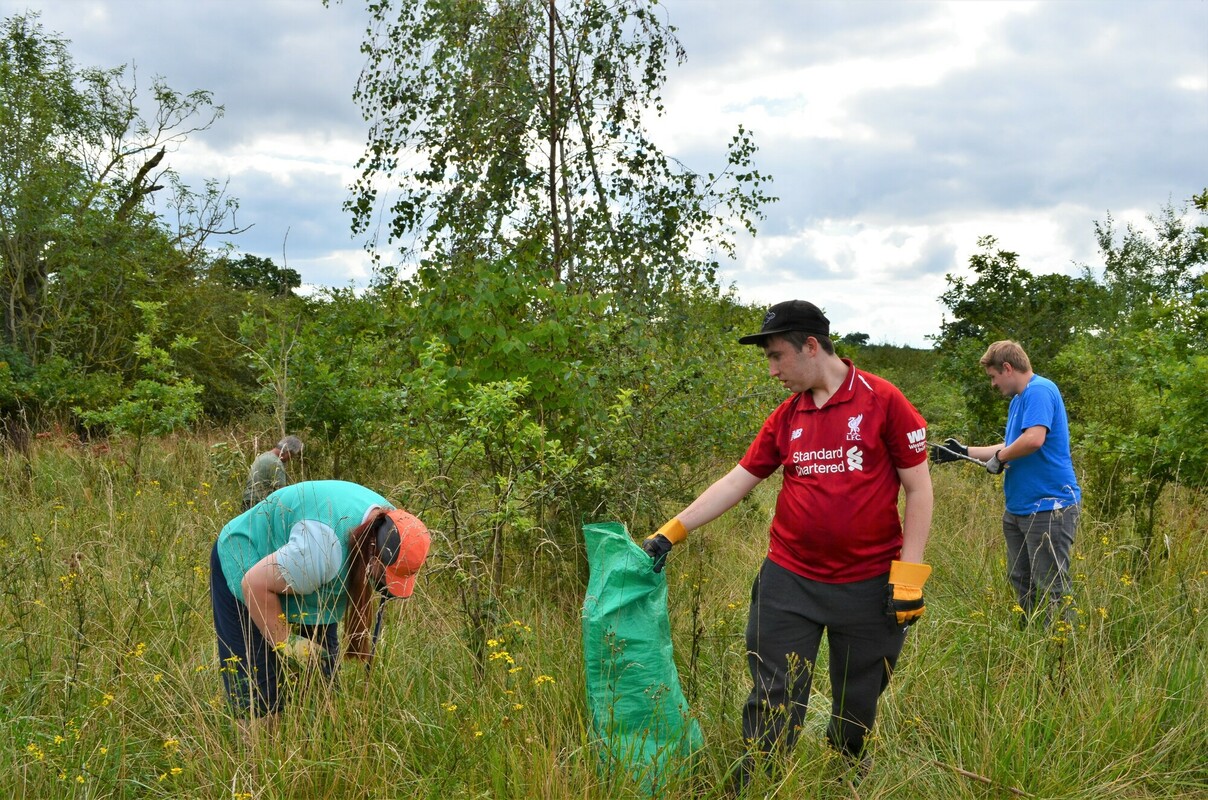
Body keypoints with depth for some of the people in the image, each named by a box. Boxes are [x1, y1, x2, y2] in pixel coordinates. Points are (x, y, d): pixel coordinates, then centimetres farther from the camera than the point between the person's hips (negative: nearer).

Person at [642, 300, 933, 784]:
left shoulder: (882, 400, -7)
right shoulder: (786, 417, 5)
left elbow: (918, 488, -5)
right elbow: (737, 481, 7)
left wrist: (908, 572, -10)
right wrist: (671, 532, 1)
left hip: (870, 586, -2)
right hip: (789, 583, 3)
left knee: (858, 700, 13)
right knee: (774, 702, 3)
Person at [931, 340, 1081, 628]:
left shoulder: (1039, 391, -14)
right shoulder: (1017, 400, 17)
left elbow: (1034, 439, -28)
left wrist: (999, 457, -11)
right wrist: (963, 452, 24)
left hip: (1048, 507, -11)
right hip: (1018, 507, 11)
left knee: (1053, 591, -6)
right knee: (1022, 583, 16)